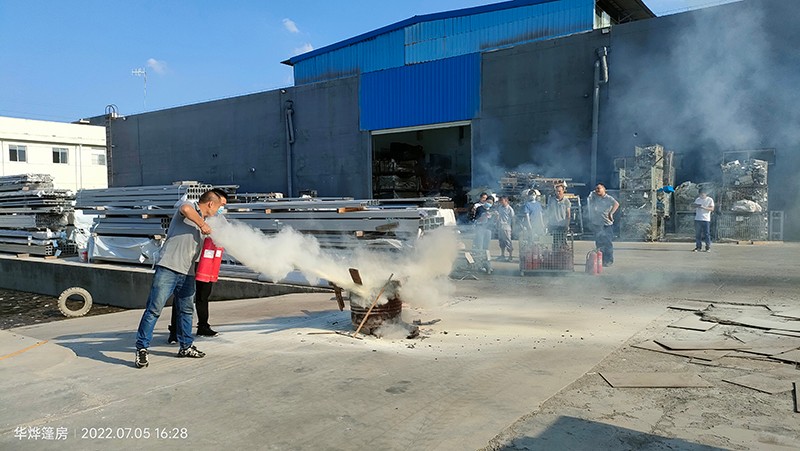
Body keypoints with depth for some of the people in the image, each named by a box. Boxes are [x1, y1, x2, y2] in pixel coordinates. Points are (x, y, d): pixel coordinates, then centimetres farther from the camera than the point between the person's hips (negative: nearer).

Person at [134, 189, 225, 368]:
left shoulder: (203, 221, 24)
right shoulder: (191, 208, 1)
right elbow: (185, 209, -26)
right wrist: (202, 224, -16)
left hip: (187, 273, 9)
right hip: (168, 268, -9)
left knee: (186, 310, 16)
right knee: (154, 308, -8)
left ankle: (186, 346, 29)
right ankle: (141, 348, -3)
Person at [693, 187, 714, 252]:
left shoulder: (710, 200, -1)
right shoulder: (697, 199, 11)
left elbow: (712, 209, -8)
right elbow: (694, 206, 16)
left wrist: (704, 207, -22)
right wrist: (696, 206, -7)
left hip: (706, 219, -4)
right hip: (697, 219, 4)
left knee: (706, 234, -3)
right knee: (697, 234, 4)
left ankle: (708, 247, 4)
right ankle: (698, 247, 10)